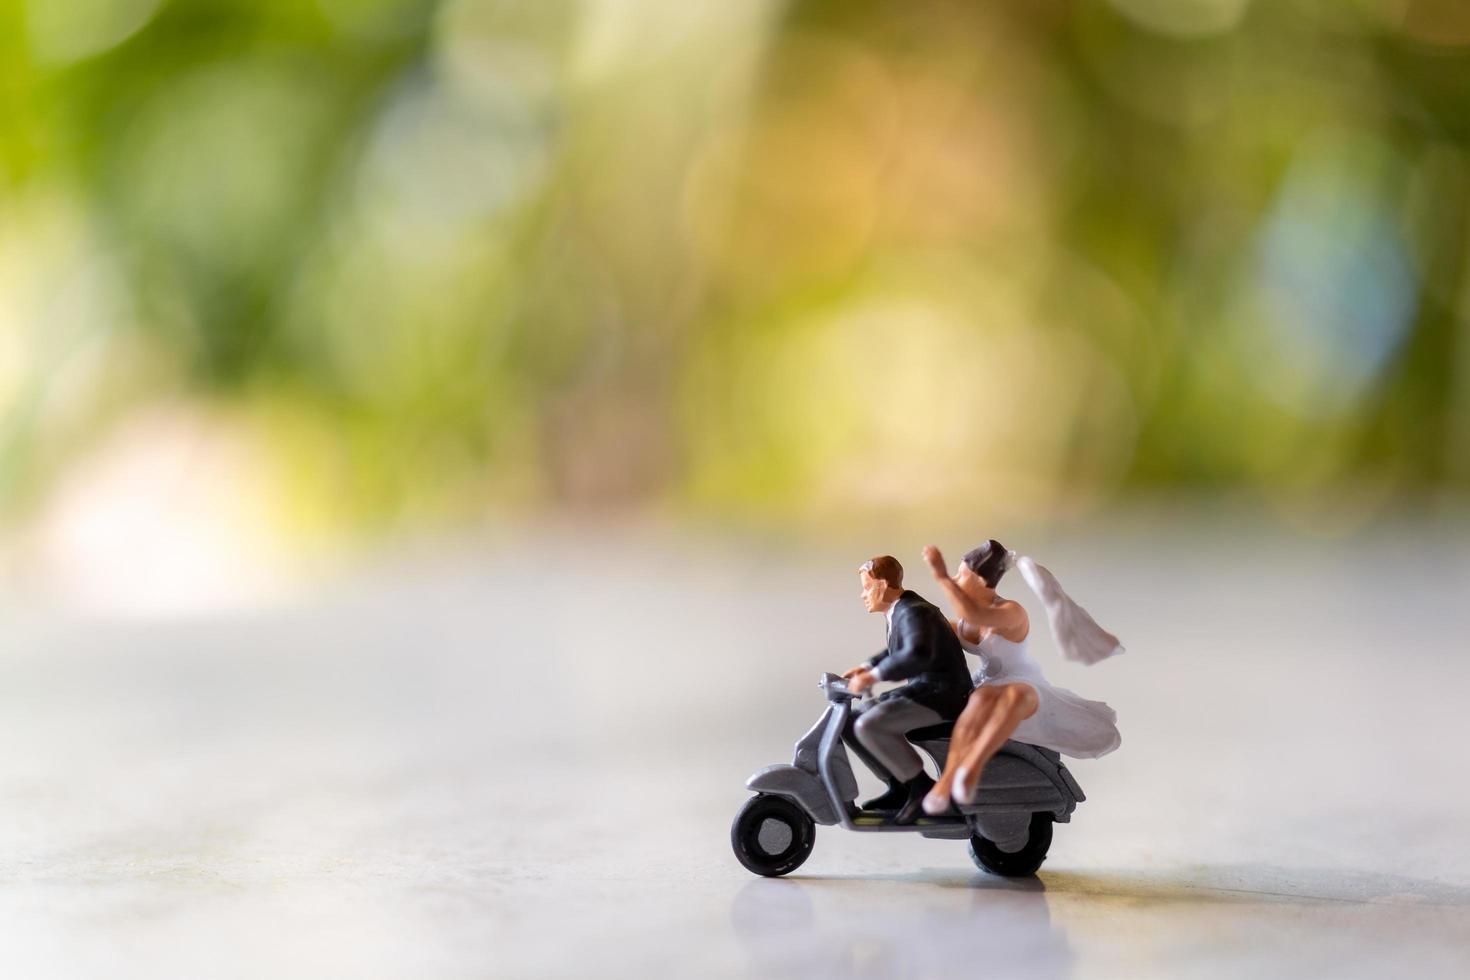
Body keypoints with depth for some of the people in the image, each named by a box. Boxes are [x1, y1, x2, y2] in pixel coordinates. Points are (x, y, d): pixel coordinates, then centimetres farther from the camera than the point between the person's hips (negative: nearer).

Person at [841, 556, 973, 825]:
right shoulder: (900, 610, 11)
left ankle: (922, 786, -14)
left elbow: (919, 655, -39)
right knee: (850, 719, 8)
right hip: (922, 690, 10)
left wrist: (875, 675, -37)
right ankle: (900, 786, 9)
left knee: (869, 726, -27)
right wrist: (867, 667, 17)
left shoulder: (914, 613, -19)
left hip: (943, 695, -10)